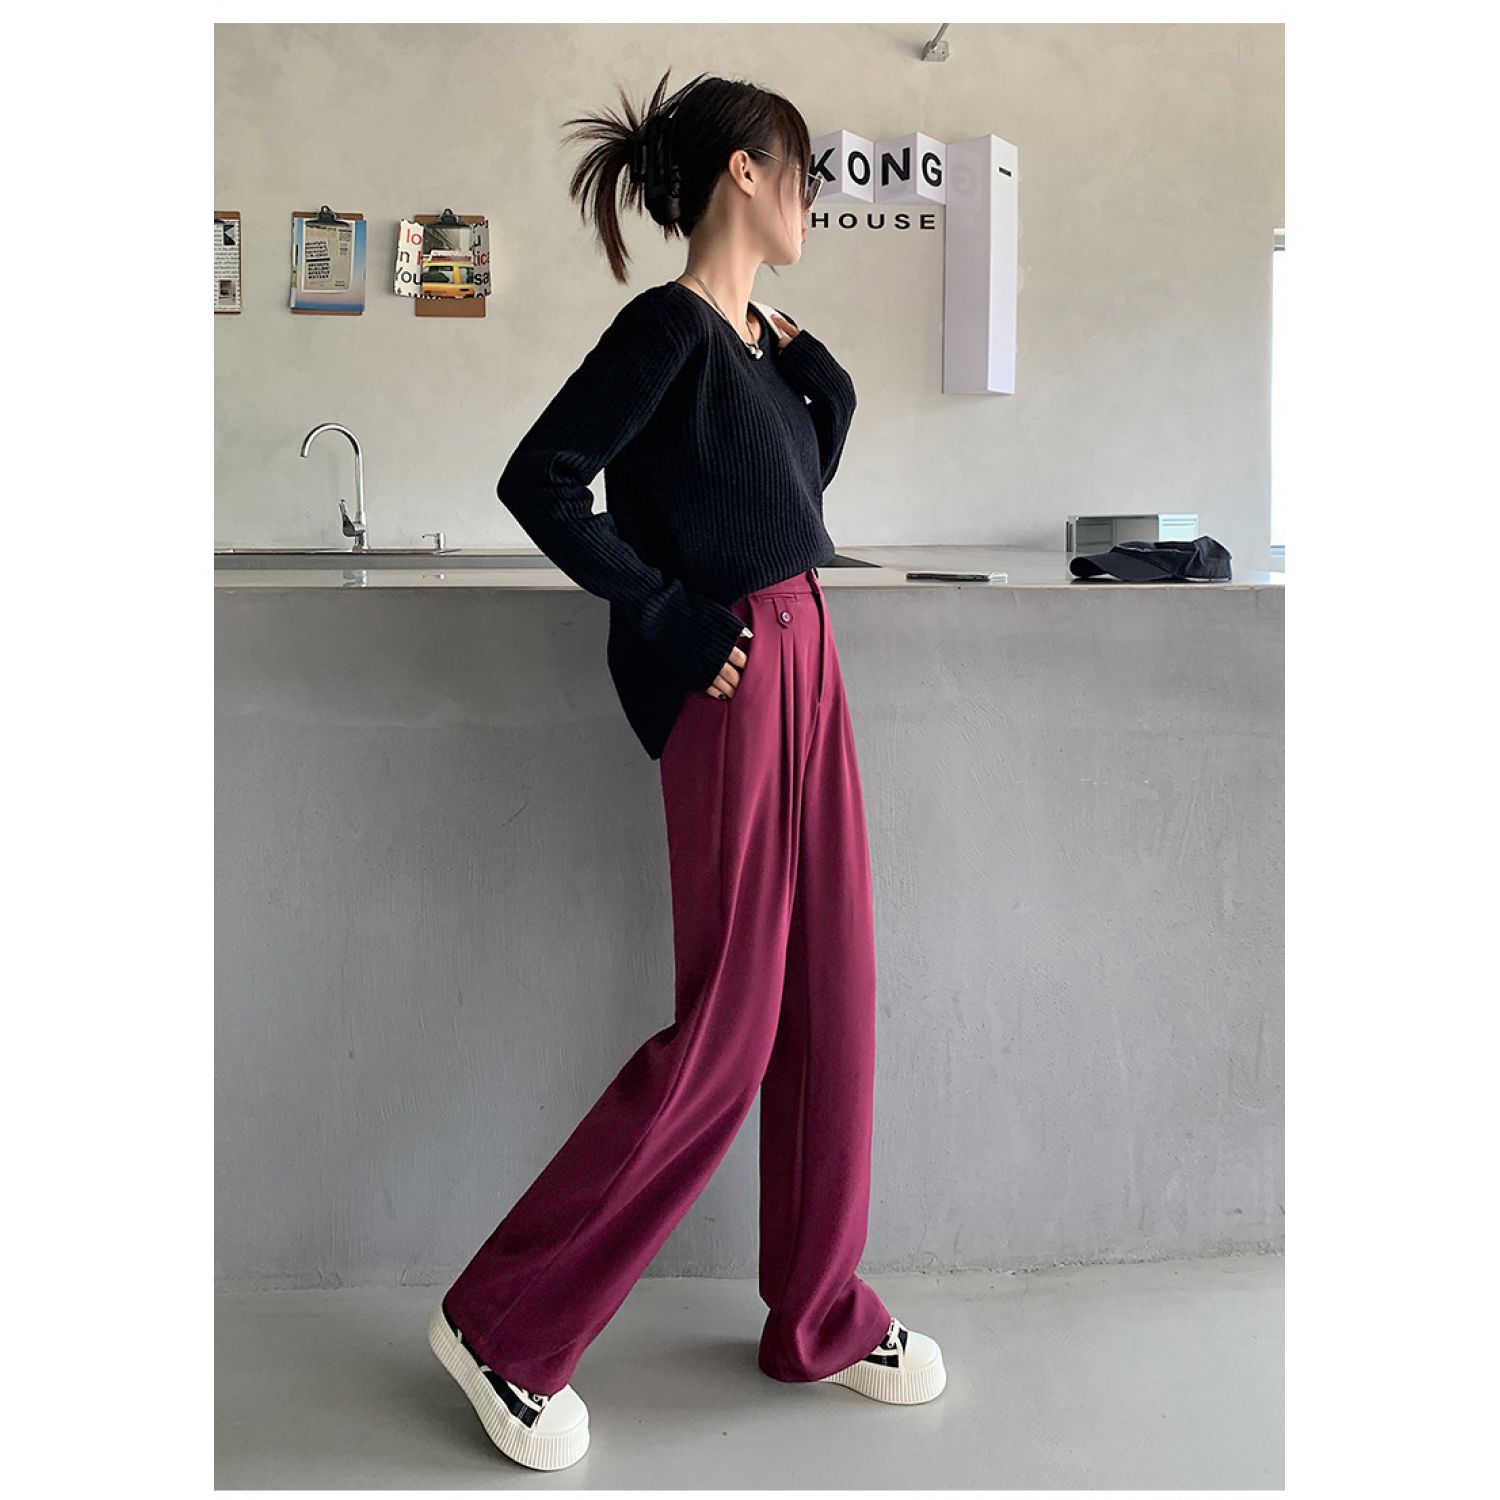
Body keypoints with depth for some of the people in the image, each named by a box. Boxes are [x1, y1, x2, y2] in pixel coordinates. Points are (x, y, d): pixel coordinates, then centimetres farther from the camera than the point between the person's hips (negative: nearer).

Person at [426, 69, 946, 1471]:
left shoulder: (760, 340, 13)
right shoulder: (668, 328, -12)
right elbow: (537, 478, -17)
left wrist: (818, 371, 8)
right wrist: (672, 621, -17)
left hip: (803, 659, 9)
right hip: (726, 684, -9)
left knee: (828, 992, 11)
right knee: (728, 1025, -5)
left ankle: (822, 1315, 26)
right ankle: (501, 1323, 10)